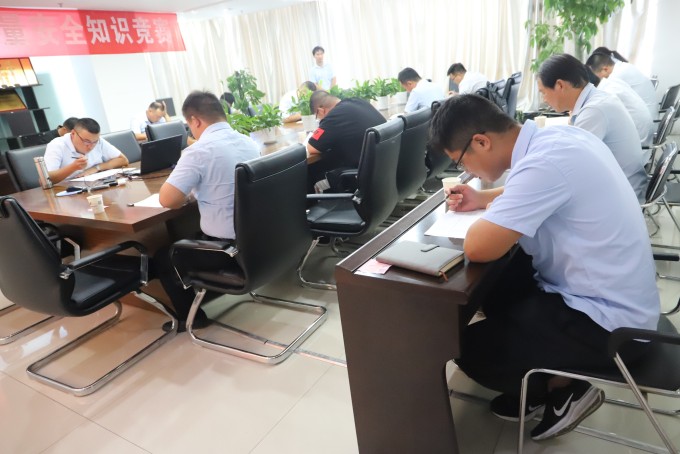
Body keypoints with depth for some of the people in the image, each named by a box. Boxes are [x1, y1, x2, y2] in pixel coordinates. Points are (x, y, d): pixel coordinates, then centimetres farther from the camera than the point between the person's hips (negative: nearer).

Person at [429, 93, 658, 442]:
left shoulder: (544, 163, -30)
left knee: (469, 348, -7)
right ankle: (535, 386, 24)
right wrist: (483, 198, 7)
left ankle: (565, 389, 17)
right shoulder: (554, 137, -1)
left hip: (609, 321, -9)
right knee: (490, 287, 16)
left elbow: (477, 248, -30)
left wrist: (488, 212, -9)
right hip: (605, 290, 9)